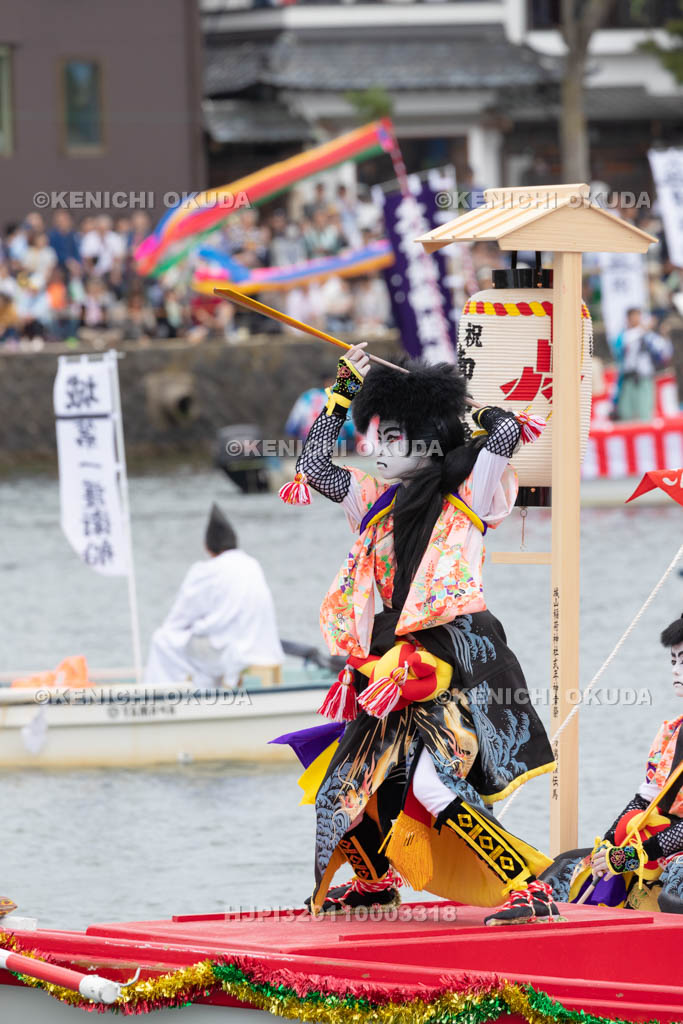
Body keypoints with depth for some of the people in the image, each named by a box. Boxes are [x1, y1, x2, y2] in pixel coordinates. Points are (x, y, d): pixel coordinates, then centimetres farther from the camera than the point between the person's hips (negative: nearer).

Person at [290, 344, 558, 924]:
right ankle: (377, 878, 40)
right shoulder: (382, 503, 15)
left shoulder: (465, 495, -2)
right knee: (353, 774, 16)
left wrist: (458, 407, 4)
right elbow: (313, 465, 20)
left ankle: (531, 888, -24)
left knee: (433, 781, -24)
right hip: (403, 665, 8)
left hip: (455, 657, -8)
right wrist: (345, 389, 16)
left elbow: (507, 432, -15)